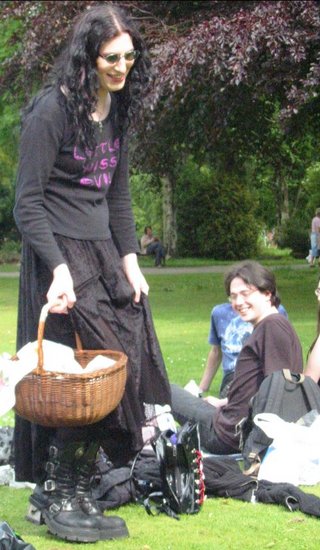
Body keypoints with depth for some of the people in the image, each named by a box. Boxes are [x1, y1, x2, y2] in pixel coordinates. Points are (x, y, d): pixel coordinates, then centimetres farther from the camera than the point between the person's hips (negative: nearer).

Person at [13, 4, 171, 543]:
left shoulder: (116, 109, 11)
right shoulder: (52, 109, -13)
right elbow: (27, 201, -15)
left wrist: (130, 262, 7)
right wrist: (59, 269, -23)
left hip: (103, 254, 8)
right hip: (59, 256, -8)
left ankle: (61, 493, 12)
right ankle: (58, 499, 3)